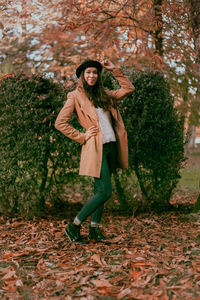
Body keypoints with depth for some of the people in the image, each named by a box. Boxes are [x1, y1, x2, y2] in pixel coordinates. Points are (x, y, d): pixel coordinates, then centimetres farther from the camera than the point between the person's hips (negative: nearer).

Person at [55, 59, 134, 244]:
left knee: (100, 190, 10)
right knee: (105, 192, -12)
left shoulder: (104, 94, 16)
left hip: (111, 146, 7)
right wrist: (81, 137, -9)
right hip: (95, 148, -7)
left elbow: (128, 89, 18)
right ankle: (74, 227, 0)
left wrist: (114, 70, 13)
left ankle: (95, 229, 21)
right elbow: (60, 123, -7)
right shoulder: (76, 96, -2)